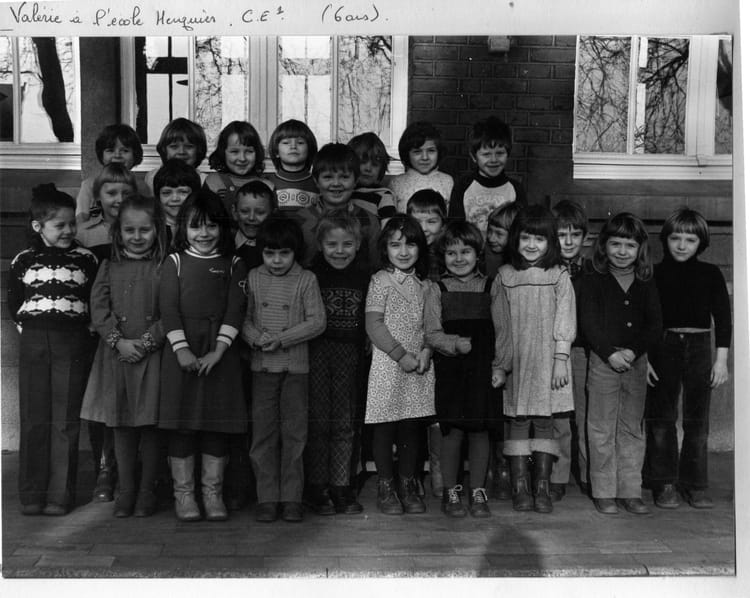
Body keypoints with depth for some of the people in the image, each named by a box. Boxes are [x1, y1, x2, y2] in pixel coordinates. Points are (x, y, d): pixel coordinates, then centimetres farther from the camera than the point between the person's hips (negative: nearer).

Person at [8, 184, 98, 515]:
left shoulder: (86, 259, 3)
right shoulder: (23, 261, 7)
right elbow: (14, 304, 12)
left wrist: (85, 331, -4)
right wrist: (30, 328, 1)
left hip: (73, 344, -1)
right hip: (33, 343, 1)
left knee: (66, 422, -1)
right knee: (33, 419, 4)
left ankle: (60, 496, 6)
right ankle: (32, 496, 12)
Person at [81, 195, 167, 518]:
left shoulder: (163, 268, -3)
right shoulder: (109, 268, 6)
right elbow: (98, 309, 0)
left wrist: (146, 341, -14)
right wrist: (120, 341, -11)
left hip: (152, 354, -2)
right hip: (117, 354, 3)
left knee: (149, 425, 3)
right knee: (121, 426, 9)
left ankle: (147, 491, 16)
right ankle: (125, 490, 21)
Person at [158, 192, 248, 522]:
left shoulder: (233, 264, 6)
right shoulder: (174, 262, 5)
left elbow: (235, 310, -2)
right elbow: (168, 309, -3)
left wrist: (218, 351, -12)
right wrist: (181, 349, -13)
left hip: (220, 351, 1)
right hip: (181, 349, -1)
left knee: (218, 422, 4)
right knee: (181, 421, 2)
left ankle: (213, 492, 15)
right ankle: (183, 493, 13)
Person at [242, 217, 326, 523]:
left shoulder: (306, 280, -1)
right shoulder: (254, 278, 6)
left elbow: (317, 322, -7)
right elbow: (243, 316, 6)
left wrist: (282, 339, -15)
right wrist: (256, 337, -14)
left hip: (295, 364, -2)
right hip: (262, 365, 2)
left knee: (294, 432, 3)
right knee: (263, 431, 3)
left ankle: (292, 498, 13)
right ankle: (267, 498, 12)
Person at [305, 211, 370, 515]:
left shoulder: (364, 279, 6)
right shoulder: (311, 275, -4)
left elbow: (368, 322, 9)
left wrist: (362, 354, 1)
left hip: (349, 354, 3)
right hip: (316, 351, -3)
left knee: (344, 422, 7)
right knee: (318, 420, 2)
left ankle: (341, 486, 15)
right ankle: (316, 488, 10)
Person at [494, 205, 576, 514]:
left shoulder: (559, 276, 3)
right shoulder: (505, 276, 6)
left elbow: (564, 320, 1)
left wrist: (561, 359, -6)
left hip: (547, 360, -1)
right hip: (514, 359, 1)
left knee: (544, 420, 1)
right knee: (517, 421, 1)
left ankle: (542, 488, 8)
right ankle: (519, 487, 7)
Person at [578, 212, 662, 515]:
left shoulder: (646, 284, 7)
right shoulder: (592, 281, -1)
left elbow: (655, 325, 1)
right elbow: (588, 323, -8)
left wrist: (633, 351, -14)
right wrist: (610, 353, -18)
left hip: (636, 362, 3)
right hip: (602, 361, -3)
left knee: (633, 428, 9)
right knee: (602, 429, 2)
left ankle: (630, 491, 18)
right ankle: (604, 492, 11)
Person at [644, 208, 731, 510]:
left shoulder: (710, 274, 4)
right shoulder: (655, 274, 1)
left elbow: (723, 317, 4)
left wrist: (721, 359, -2)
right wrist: (643, 358, -6)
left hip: (699, 347, 1)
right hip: (663, 347, -1)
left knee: (697, 420, 4)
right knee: (661, 419, 1)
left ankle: (695, 484, 15)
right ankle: (665, 484, 10)